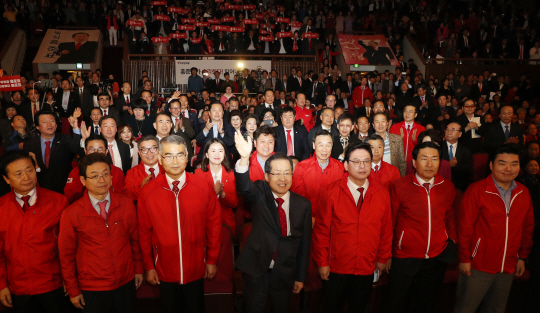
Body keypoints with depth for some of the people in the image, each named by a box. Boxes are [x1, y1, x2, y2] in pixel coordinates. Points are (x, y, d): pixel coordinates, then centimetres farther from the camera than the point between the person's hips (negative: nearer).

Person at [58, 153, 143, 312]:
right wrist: (73, 290, 2)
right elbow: (66, 255, -3)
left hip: (126, 283, 2)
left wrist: (138, 269, 9)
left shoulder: (126, 204, -7)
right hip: (92, 290, -2)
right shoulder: (71, 214, -12)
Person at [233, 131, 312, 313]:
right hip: (256, 270, -1)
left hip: (285, 273, 2)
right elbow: (244, 187, -31)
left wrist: (301, 277, 5)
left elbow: (304, 243, 1)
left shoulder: (303, 205, -4)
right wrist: (244, 158, -49)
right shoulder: (259, 194, -8)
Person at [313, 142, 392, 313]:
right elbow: (321, 230, -8)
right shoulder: (331, 192, -10)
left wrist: (383, 258, 7)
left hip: (366, 268, 2)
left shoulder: (382, 193, -3)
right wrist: (322, 262, -7)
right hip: (336, 268, -2)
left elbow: (386, 229, 4)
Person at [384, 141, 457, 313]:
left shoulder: (447, 187, -2)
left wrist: (452, 240, 4)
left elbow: (450, 216, 14)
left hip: (437, 258, 3)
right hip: (405, 258, -3)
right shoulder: (398, 186, -11)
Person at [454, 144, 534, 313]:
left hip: (508, 268, 5)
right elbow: (464, 227, -12)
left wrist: (522, 257, 13)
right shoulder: (477, 190, -13)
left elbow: (527, 228, 12)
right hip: (477, 267, -5)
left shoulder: (523, 193, 4)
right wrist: (464, 259, -11)